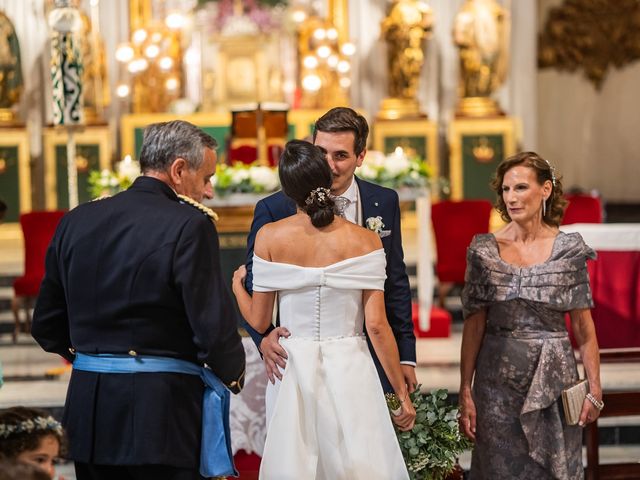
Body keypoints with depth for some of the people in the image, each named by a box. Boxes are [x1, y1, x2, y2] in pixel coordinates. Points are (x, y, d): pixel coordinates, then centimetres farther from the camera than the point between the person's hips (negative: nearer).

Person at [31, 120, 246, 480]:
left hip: (89, 416, 6)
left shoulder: (77, 221, 8)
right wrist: (233, 374, 5)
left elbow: (47, 325, 13)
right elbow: (214, 327, -15)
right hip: (163, 414, -6)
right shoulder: (190, 226, -11)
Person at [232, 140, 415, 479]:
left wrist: (237, 285, 25)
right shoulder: (365, 241, -6)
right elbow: (376, 325, -7)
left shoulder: (269, 238, -3)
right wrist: (402, 394, 0)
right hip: (349, 369, -2)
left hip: (293, 371, 2)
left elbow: (259, 321, 3)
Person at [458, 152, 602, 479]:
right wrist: (465, 392, -5)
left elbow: (583, 326, 1)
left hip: (553, 378, 0)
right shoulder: (484, 250, -2)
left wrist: (594, 389, -2)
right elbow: (473, 325, -1)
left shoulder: (568, 249, -3)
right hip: (498, 381, 0)